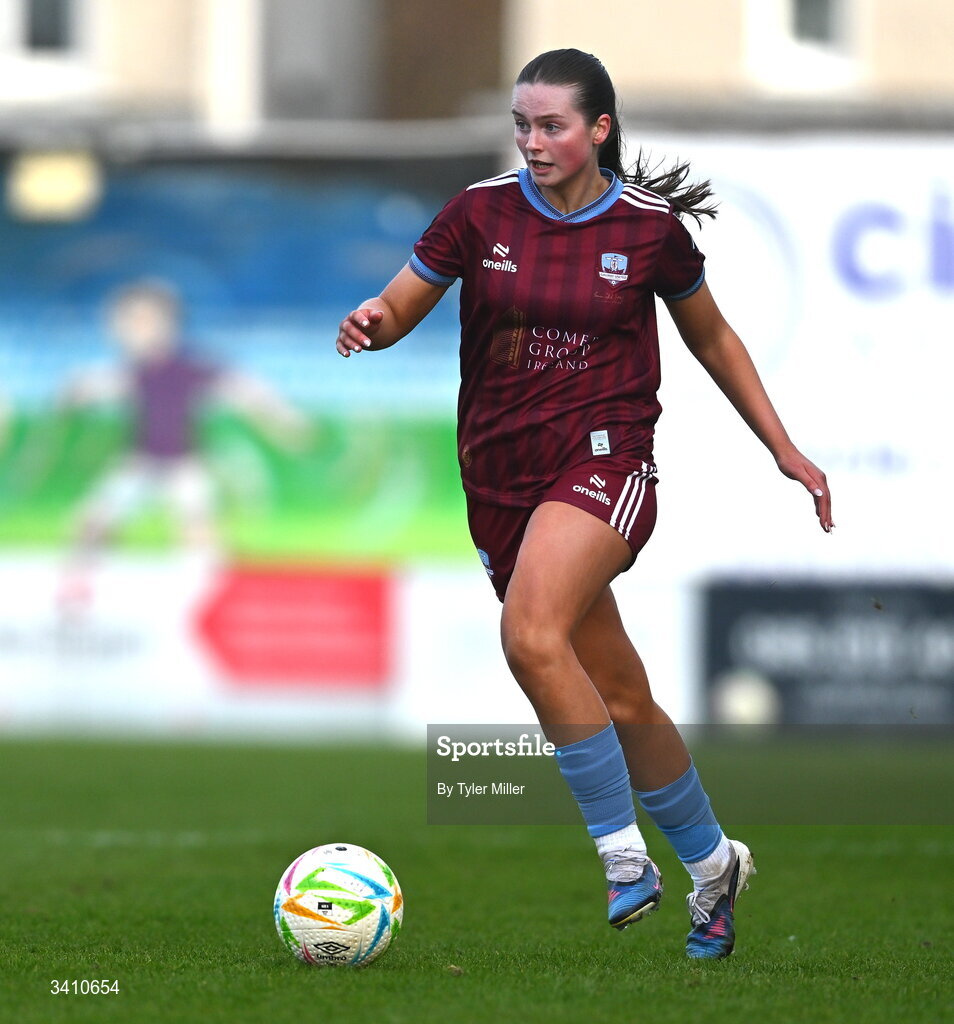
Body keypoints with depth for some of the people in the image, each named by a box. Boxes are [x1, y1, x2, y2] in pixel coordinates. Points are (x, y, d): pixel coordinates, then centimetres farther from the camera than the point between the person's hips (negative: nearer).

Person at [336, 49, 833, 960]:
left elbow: (711, 338, 13)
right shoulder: (483, 212, 2)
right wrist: (373, 322, -21)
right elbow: (399, 308, 4)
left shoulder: (649, 225, -1)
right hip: (500, 475, 4)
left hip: (604, 458, -4)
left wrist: (784, 449, 15)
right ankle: (712, 865, 29)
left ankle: (623, 854, -20)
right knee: (620, 701, 9)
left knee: (531, 635, -30)